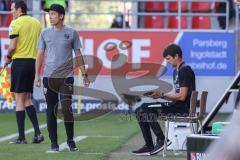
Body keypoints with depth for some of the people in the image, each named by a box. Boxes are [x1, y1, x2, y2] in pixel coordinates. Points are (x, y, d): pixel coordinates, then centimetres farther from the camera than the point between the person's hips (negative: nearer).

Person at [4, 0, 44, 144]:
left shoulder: (15, 23, -8)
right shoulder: (37, 23, 12)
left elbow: (12, 46, -15)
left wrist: (8, 57, 2)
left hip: (19, 62, -6)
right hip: (33, 62, 6)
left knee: (19, 99, -2)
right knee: (27, 99, 14)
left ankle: (21, 137, -3)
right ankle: (37, 133, 4)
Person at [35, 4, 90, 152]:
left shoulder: (72, 33, 3)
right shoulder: (46, 33, 8)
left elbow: (78, 55, 7)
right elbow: (40, 54, 11)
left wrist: (84, 74, 5)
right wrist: (37, 75, 5)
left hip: (66, 77, -2)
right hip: (49, 77, 2)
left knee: (67, 109, -9)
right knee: (51, 111, 3)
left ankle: (70, 140, 5)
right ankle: (54, 143, 9)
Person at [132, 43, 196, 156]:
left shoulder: (185, 70, -12)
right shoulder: (177, 71, 19)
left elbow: (182, 96, -19)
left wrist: (162, 95, -13)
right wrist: (159, 95, 4)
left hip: (183, 108, -10)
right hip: (177, 105, 10)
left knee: (147, 110, -21)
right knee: (140, 111, 5)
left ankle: (161, 140, -12)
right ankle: (149, 146, 1)